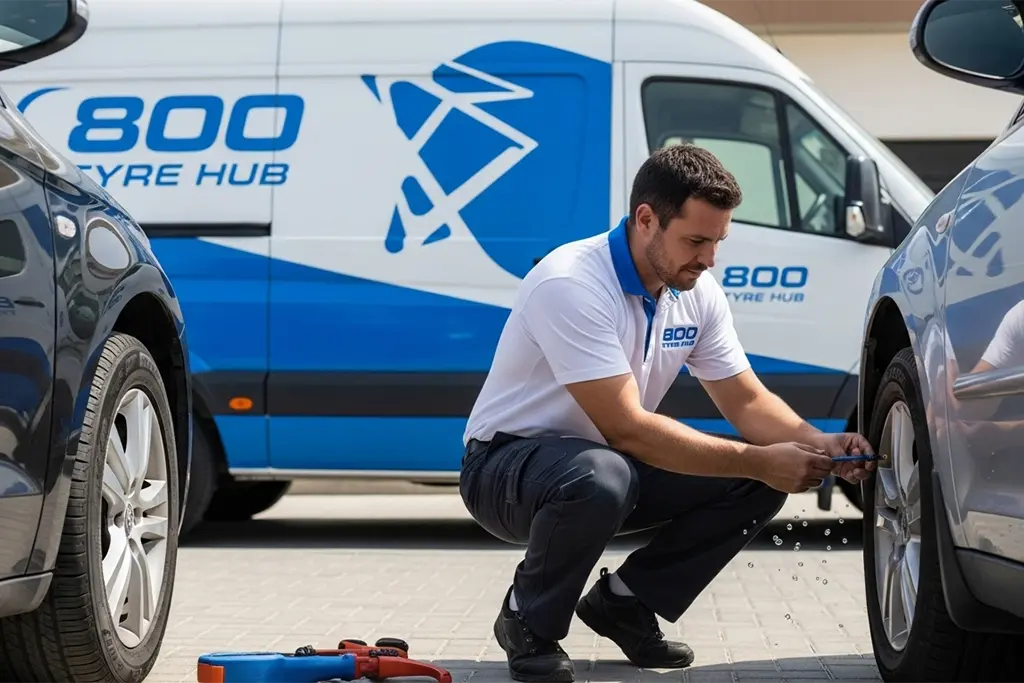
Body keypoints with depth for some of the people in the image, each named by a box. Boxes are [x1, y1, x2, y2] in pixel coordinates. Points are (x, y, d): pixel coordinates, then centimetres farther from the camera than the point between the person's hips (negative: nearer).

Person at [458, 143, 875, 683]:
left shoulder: (698, 294, -3)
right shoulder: (571, 284, -28)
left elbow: (746, 400, 4)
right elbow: (626, 427, -32)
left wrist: (818, 446, -17)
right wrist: (759, 461, -31)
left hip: (608, 459, 8)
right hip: (506, 463, -8)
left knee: (757, 485, -9)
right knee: (599, 477, -41)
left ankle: (625, 601, 6)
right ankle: (529, 623, -13)